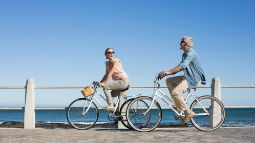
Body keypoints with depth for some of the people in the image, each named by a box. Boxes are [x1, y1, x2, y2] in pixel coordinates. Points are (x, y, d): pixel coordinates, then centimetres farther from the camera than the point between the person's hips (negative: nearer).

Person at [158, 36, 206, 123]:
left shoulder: (191, 53, -15)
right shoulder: (185, 54, 17)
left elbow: (183, 65, -29)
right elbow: (180, 67, 19)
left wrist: (169, 72, -36)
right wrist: (167, 73, 7)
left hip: (193, 79, -10)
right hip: (187, 77, 10)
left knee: (175, 92, -23)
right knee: (169, 81, 6)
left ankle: (188, 112, -12)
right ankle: (179, 105, 4)